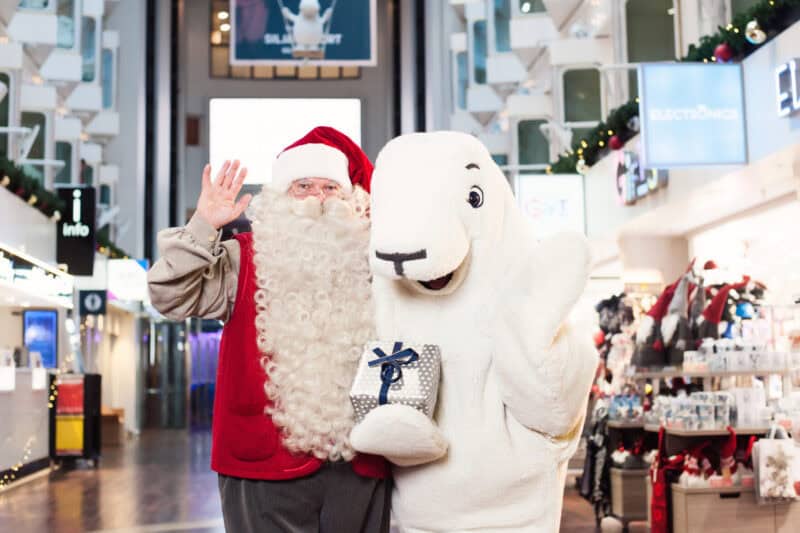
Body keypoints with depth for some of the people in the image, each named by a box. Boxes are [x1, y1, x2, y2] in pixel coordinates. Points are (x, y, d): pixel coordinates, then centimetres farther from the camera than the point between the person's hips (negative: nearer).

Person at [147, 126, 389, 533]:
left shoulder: (373, 266, 10)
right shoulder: (244, 259, 4)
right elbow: (171, 298, -7)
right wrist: (203, 227, -17)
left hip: (359, 466, 3)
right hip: (268, 461, -2)